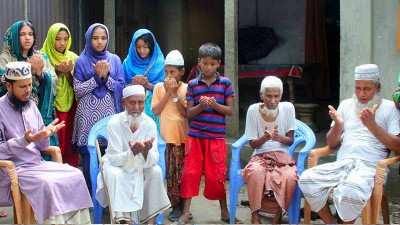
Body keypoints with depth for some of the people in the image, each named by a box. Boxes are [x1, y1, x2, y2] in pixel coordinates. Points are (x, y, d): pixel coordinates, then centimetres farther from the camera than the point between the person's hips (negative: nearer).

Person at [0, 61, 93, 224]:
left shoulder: (31, 105, 10)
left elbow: (41, 147, 11)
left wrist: (45, 135, -10)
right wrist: (24, 140, -24)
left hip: (38, 163, 7)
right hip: (14, 169, -7)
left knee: (75, 175, -9)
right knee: (48, 184, -31)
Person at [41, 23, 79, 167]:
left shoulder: (72, 57, 9)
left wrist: (68, 73, -12)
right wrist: (57, 72, -18)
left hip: (70, 107, 3)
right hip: (52, 108, -3)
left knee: (70, 145, 1)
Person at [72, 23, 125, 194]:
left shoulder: (114, 60, 10)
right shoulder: (82, 61, 4)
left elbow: (121, 87, 4)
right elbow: (78, 90, -3)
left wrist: (106, 76, -11)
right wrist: (97, 76, -11)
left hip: (109, 115, 2)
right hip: (88, 116, -2)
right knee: (89, 159, -2)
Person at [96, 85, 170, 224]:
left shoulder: (150, 123, -15)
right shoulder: (114, 122, -22)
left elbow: (153, 160, -19)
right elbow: (115, 159, -23)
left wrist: (145, 152, -44)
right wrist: (132, 153, -44)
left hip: (140, 167, 2)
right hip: (116, 164, -2)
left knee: (156, 171, -25)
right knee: (115, 174, -33)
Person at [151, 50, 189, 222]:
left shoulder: (186, 88, 0)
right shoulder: (159, 87, 3)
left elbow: (185, 113, -7)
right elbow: (156, 111, -5)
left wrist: (175, 93, -14)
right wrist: (168, 93, -11)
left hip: (183, 137, 0)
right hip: (166, 137, 0)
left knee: (183, 173, 3)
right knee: (171, 172, 0)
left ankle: (184, 206, 14)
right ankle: (175, 206, 9)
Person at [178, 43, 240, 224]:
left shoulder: (225, 83, 2)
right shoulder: (192, 84, 3)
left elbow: (230, 110, 1)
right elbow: (189, 113, 2)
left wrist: (215, 105, -17)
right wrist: (201, 106, -17)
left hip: (216, 136, -1)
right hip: (195, 135, 1)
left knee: (216, 175, 4)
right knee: (190, 172, 1)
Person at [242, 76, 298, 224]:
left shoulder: (288, 108, -3)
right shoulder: (253, 110, -5)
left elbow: (291, 140, 1)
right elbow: (253, 144, 0)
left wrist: (278, 137, -22)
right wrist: (265, 137, -22)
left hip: (282, 156, 1)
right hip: (260, 156, 0)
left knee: (290, 177, -33)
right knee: (255, 171, -36)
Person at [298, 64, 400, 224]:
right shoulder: (346, 105, 18)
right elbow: (332, 144, 18)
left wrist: (373, 126, -14)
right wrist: (338, 124, -3)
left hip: (370, 167, -4)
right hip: (342, 163, 5)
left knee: (349, 191, -37)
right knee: (306, 179, -23)